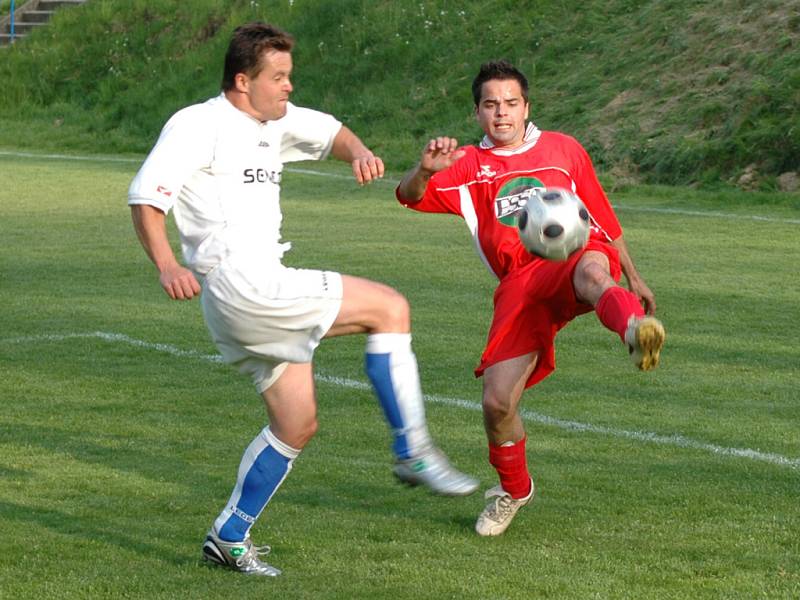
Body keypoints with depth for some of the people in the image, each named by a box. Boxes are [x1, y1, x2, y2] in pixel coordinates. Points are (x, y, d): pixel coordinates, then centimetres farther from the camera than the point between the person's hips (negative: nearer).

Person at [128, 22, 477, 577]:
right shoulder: (199, 124, -8)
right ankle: (415, 453, -6)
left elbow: (327, 131, 26)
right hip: (239, 286, -10)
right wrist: (167, 265, -27)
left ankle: (229, 538, 17)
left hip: (264, 292, 10)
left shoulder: (275, 119, 16)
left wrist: (359, 152, 2)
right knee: (389, 308, -9)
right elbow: (146, 196, -13)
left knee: (297, 426, 12)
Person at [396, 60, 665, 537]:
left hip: (577, 253, -1)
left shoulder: (564, 149, 22)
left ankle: (635, 328, -76)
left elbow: (604, 217, 30)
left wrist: (635, 278, 31)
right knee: (497, 403, -9)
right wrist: (426, 169, -23)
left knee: (591, 270, -42)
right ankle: (514, 490, 20)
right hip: (520, 283, 1)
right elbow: (411, 198, 1)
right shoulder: (469, 166, 18)